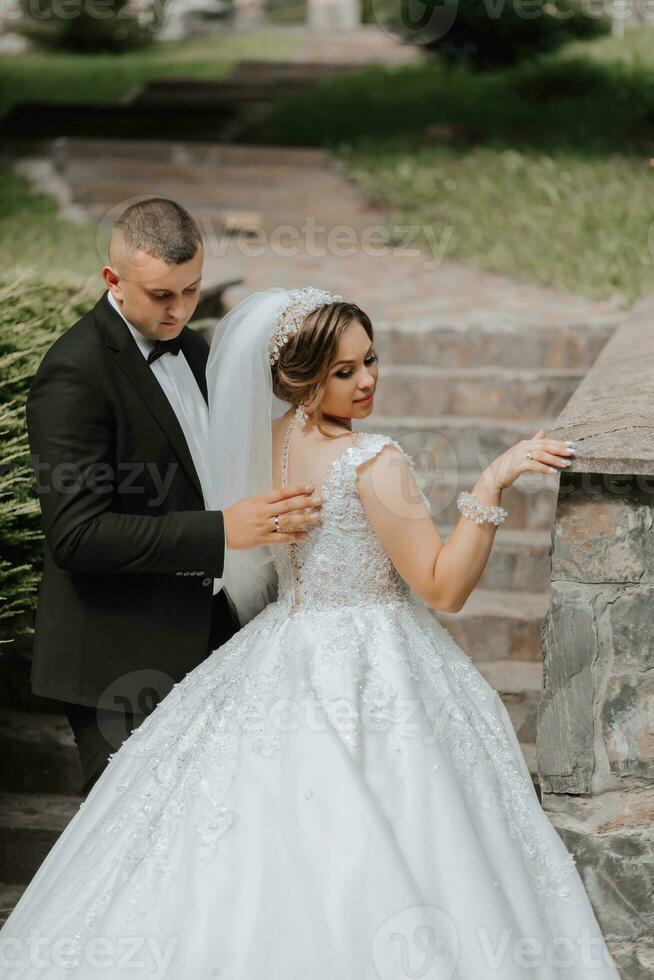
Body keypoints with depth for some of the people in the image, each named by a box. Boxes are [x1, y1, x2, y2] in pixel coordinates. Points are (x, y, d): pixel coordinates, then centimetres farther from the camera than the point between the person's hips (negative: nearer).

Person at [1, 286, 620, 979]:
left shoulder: (262, 445, 3)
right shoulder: (373, 461, -19)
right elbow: (443, 587, -18)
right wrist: (492, 482, -21)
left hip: (283, 648, 7)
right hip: (371, 673, -7)